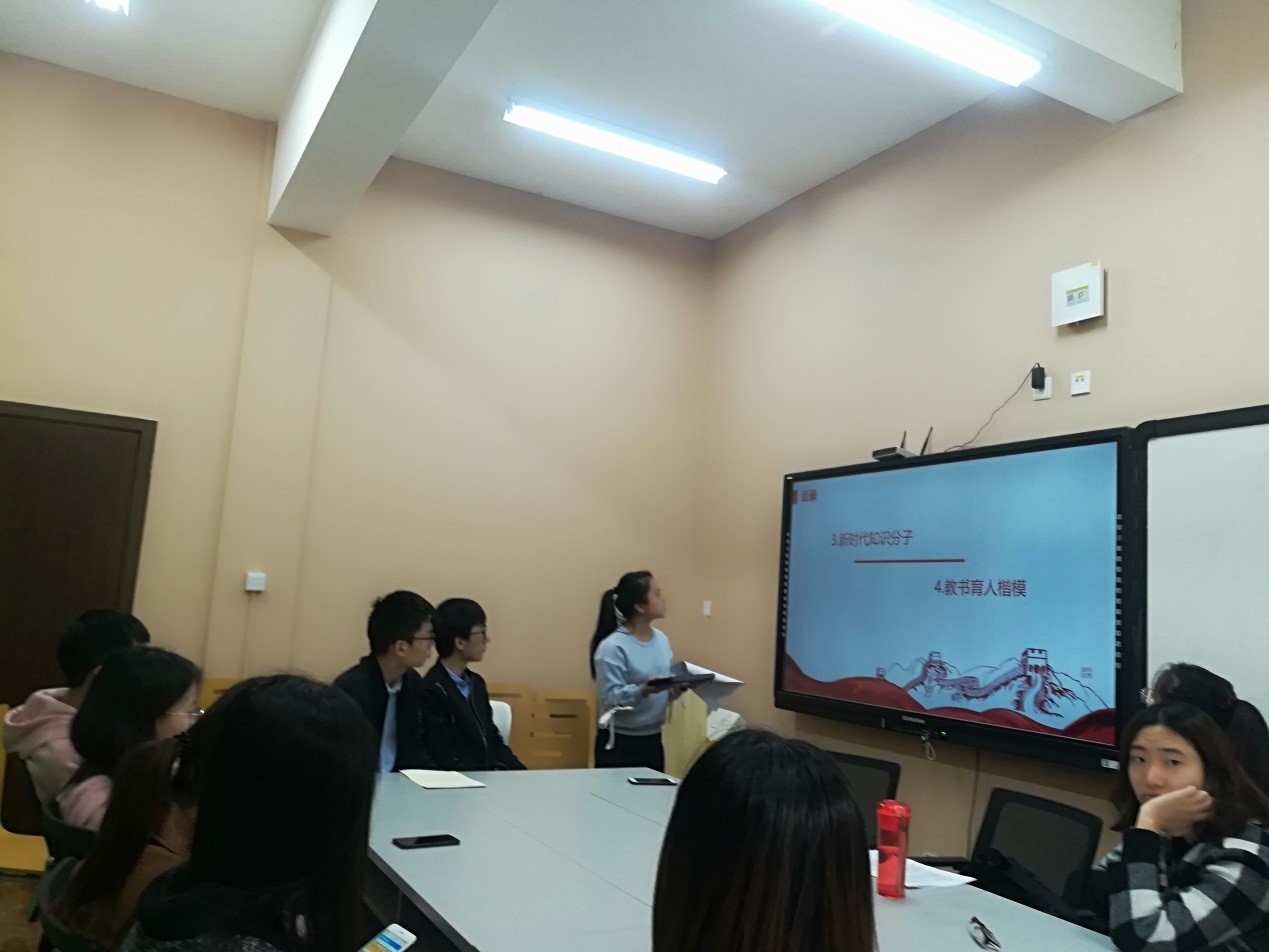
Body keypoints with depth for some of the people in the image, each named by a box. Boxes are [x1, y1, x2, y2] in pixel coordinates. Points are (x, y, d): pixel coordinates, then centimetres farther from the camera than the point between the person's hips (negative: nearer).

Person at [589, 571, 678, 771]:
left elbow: (666, 692, 11)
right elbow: (611, 696, -21)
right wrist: (644, 690, -34)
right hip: (620, 743, -7)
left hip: (653, 740, 7)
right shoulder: (612, 646, -17)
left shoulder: (662, 639, 5)